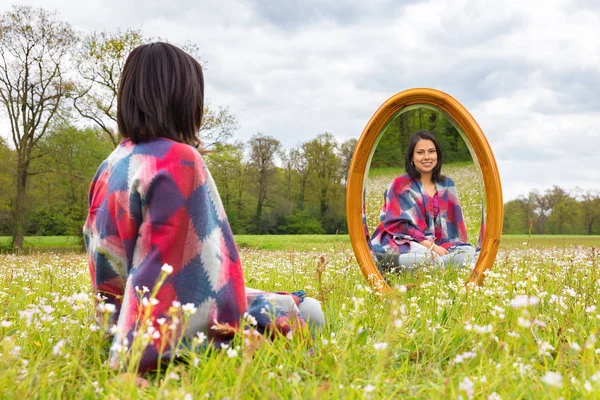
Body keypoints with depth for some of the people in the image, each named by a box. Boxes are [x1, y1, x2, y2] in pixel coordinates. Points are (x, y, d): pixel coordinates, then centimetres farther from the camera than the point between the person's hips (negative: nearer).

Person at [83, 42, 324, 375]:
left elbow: (98, 252, 13)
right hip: (178, 316, -8)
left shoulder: (111, 167, 6)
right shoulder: (180, 160, -18)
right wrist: (229, 326, -11)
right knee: (308, 314, 3)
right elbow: (203, 258, -20)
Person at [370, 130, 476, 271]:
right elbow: (397, 224, -9)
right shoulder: (401, 185, -2)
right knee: (433, 260, -38)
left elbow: (452, 223, 14)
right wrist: (431, 245, -18)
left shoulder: (447, 185, 13)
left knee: (469, 252, -26)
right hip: (404, 244, -7)